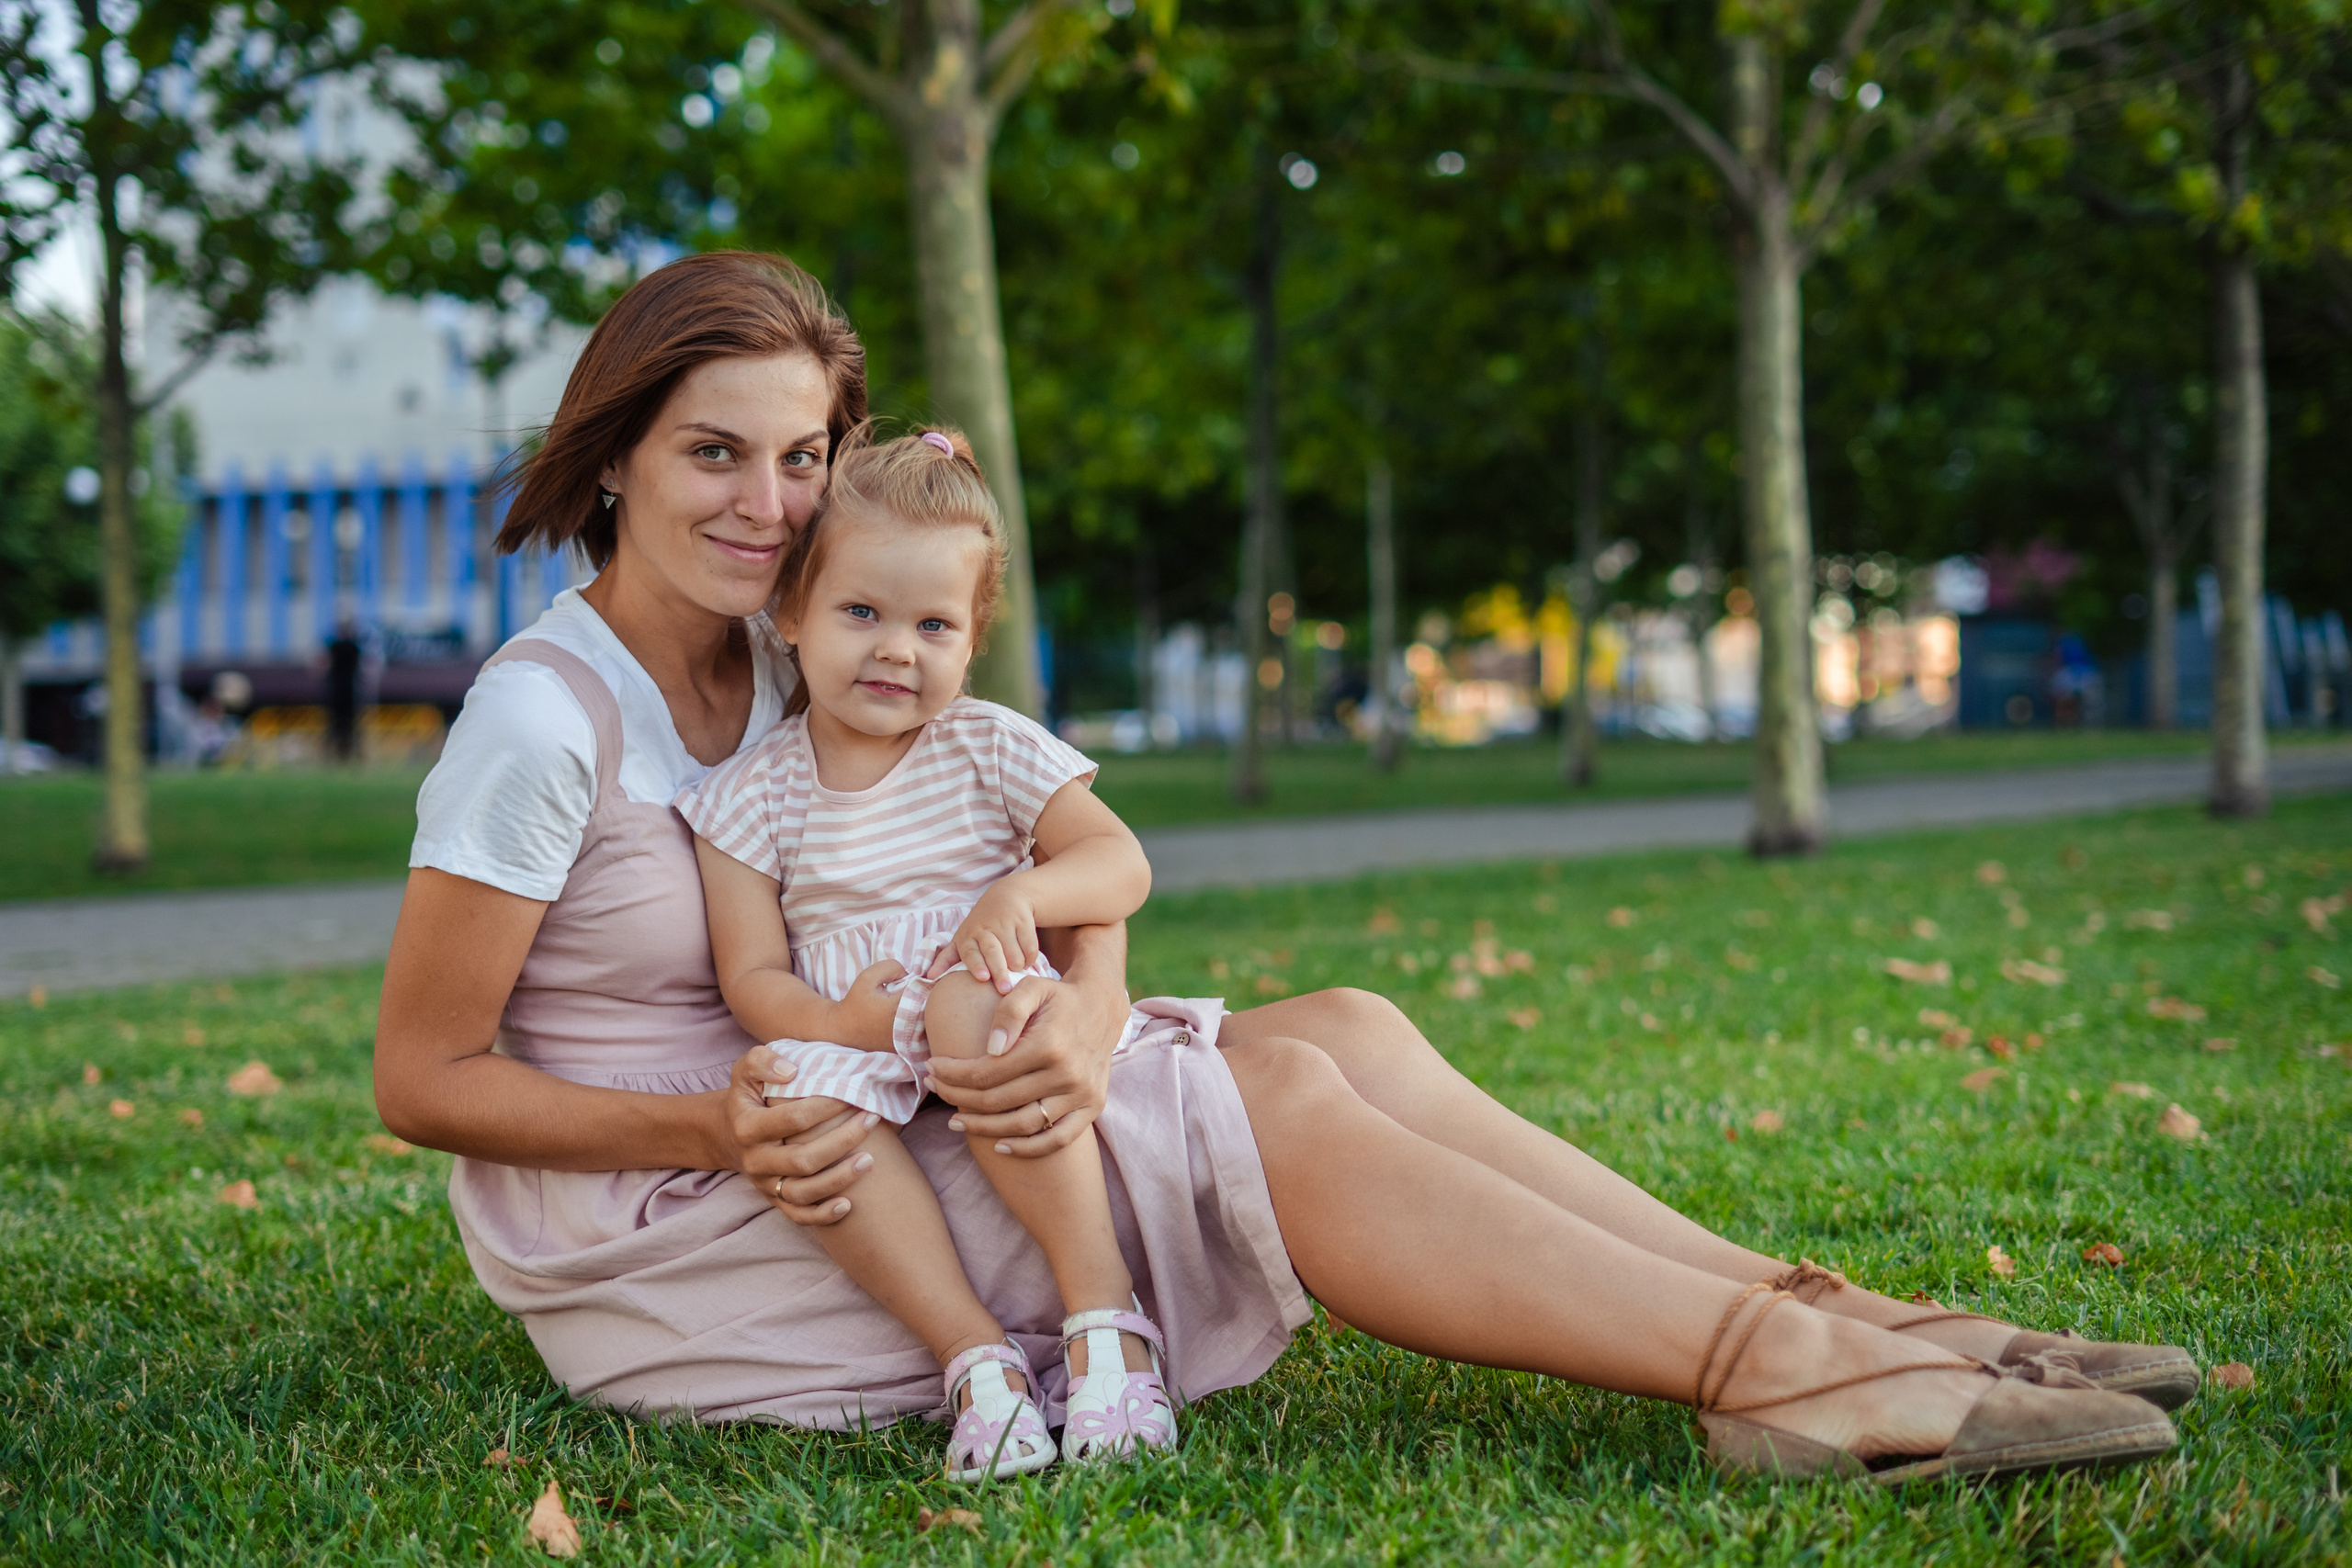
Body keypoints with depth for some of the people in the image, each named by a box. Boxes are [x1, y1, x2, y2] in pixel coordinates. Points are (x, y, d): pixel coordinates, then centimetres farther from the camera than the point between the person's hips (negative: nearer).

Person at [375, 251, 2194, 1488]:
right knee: (1278, 1107, -21)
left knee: (1343, 1033, -9)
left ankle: (1820, 1324, -14)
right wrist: (720, 1130, -25)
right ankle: (1792, 1373, -24)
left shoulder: (798, 656, 6)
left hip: (793, 1133, 8)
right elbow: (421, 1078, -14)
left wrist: (1087, 1018, -22)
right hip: (645, 1241, -7)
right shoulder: (543, 719, -16)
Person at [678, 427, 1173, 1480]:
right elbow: (753, 978, -1)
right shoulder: (751, 795, 5)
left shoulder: (990, 748, 5)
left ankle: (1104, 1309, -34)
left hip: (997, 1025, -1)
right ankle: (975, 1354, -36)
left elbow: (1122, 865, -2)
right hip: (851, 1043, 1)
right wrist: (838, 1021, -22)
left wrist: (1022, 894, -22)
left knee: (965, 1005, -36)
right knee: (801, 1089, -33)